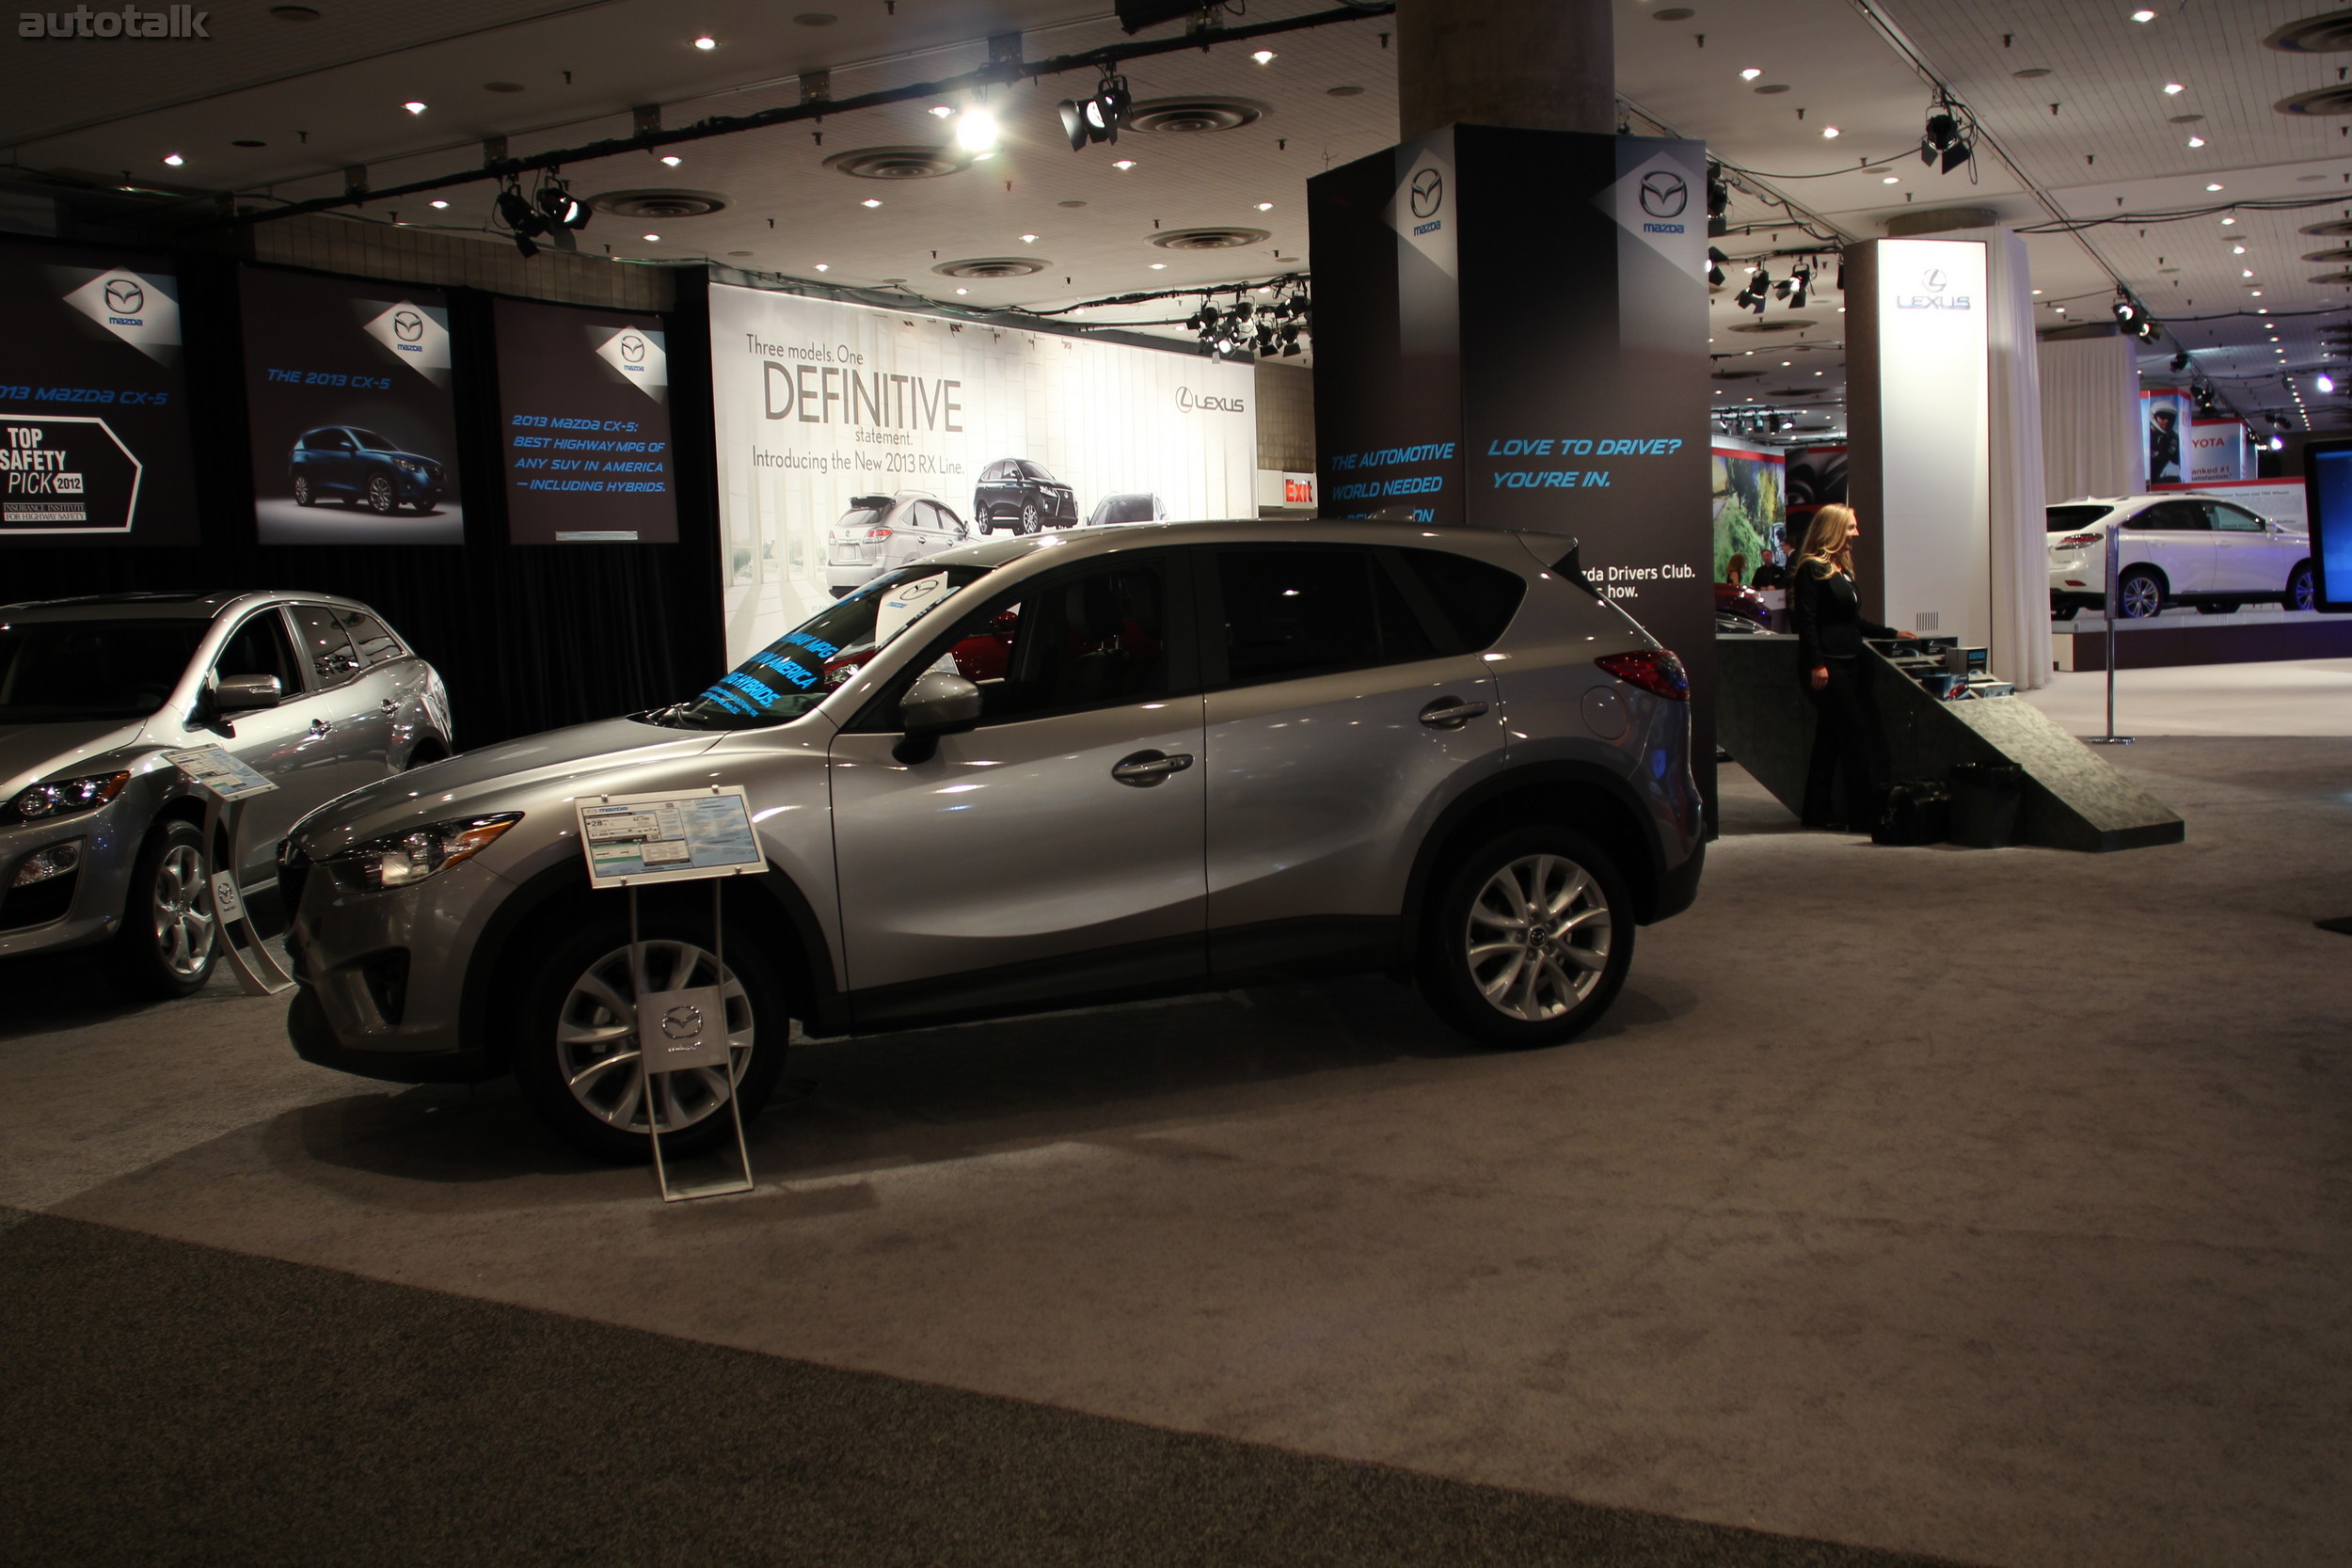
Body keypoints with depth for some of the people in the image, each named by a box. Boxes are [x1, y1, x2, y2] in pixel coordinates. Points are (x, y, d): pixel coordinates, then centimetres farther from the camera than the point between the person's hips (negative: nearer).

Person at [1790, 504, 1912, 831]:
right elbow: (1805, 620, -15)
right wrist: (1816, 664, -21)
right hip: (1827, 665, -9)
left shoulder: (1842, 569, 19)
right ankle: (1863, 815, -8)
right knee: (1855, 733, -10)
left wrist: (1892, 633, 24)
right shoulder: (1812, 569, -9)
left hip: (1849, 663, 9)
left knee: (1830, 738, 9)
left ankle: (1818, 813, 13)